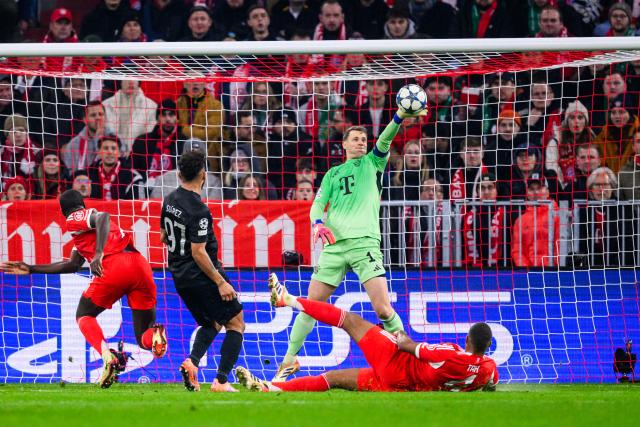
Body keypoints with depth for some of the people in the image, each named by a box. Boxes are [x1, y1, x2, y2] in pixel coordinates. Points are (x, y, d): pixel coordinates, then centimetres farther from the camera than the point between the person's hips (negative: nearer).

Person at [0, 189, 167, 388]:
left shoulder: (76, 219, 10)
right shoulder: (89, 217, 36)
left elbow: (103, 217, -14)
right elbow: (73, 265, 40)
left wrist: (99, 253, -25)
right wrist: (32, 269, 45)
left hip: (114, 265, -6)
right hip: (141, 265, 6)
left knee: (84, 316, 18)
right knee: (145, 339, 11)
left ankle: (107, 355, -10)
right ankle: (155, 333, -27)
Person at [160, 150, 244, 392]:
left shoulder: (170, 200, 3)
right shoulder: (198, 210, -22)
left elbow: (163, 237, 16)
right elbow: (198, 252, -23)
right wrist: (221, 282, -19)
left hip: (180, 277, 8)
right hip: (201, 276, -8)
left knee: (211, 324, 23)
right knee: (236, 324, 4)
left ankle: (192, 361, -3)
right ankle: (221, 381, -7)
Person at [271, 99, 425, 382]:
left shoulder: (372, 163, 15)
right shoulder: (333, 173, 22)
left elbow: (384, 142, -3)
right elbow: (318, 204, 13)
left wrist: (399, 117, -22)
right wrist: (318, 223, -10)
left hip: (364, 242, -3)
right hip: (334, 244, 3)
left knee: (383, 309, -14)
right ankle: (289, 361, 12)